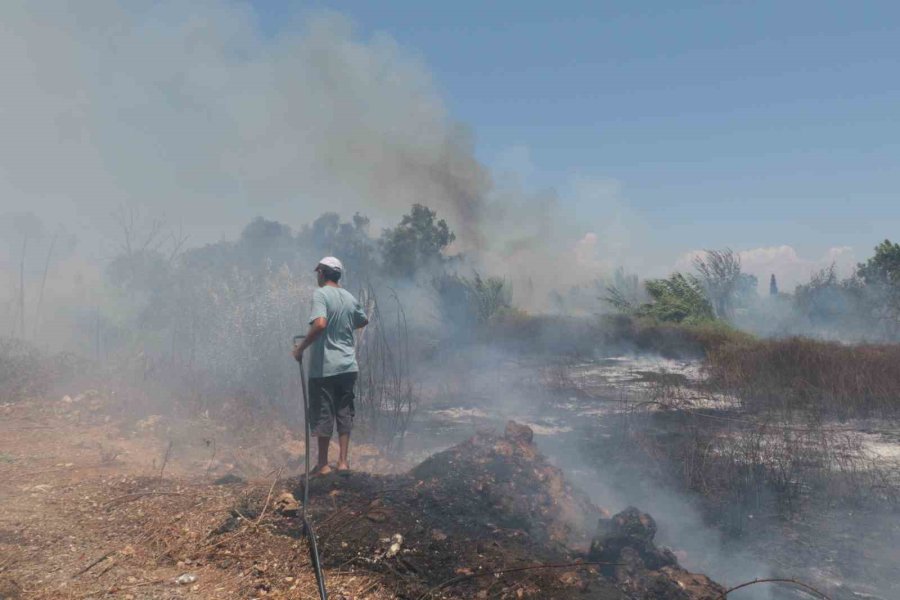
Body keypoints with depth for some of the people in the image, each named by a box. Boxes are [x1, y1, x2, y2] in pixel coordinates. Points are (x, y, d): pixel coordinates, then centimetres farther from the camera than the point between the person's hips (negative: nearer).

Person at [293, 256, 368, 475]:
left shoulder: (321, 294, -11)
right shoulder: (349, 298, 10)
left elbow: (320, 324, -26)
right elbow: (363, 321, 25)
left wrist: (300, 348, -16)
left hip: (324, 367, -5)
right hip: (348, 366, 6)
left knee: (322, 414, 4)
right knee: (344, 412, 11)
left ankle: (323, 463, 12)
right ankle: (343, 461, 13)